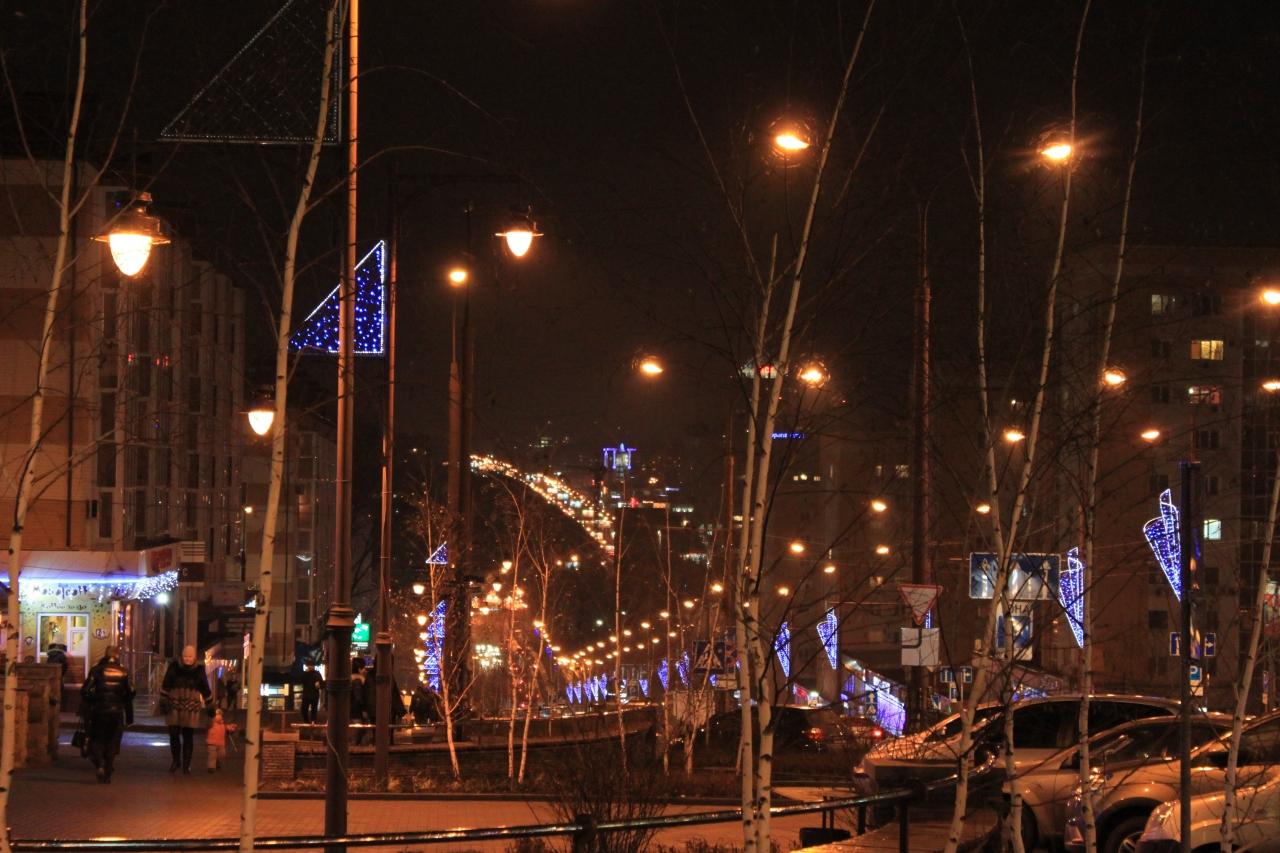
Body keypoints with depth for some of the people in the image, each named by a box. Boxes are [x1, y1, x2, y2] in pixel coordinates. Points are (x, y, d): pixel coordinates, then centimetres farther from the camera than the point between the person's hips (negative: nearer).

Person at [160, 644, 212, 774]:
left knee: (188, 736, 2)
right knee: (173, 734, -1)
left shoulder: (199, 670, 3)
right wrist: (163, 701, -4)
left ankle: (186, 764, 10)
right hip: (174, 706, 0)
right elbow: (166, 685, 2)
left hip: (192, 708, 0)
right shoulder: (174, 667, -1)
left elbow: (205, 689, 10)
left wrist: (209, 706, 12)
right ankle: (176, 761, 19)